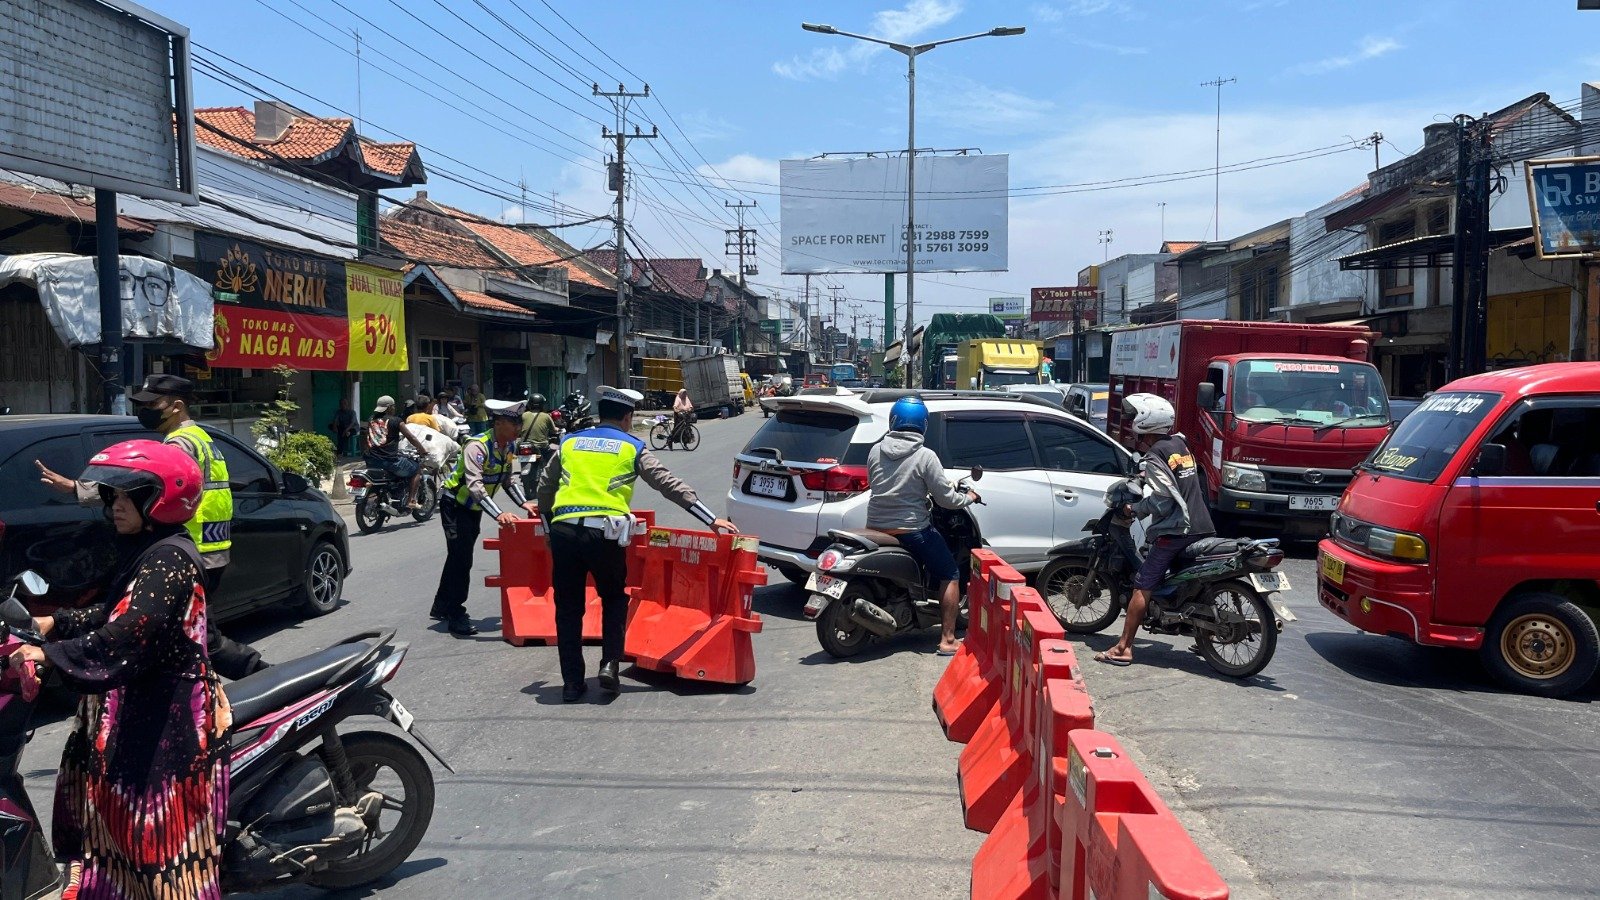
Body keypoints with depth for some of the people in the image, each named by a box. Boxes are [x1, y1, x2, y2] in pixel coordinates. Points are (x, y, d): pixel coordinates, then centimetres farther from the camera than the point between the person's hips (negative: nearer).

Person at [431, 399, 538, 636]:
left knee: (459, 556, 18)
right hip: (454, 503, -8)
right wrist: (498, 514, -49)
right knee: (461, 558, -11)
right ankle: (456, 616, -3)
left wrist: (523, 503, -14)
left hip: (474, 507, 8)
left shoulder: (510, 446, -5)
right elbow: (474, 486, -39)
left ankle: (441, 606, 34)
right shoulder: (477, 447, -30)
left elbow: (509, 479, 2)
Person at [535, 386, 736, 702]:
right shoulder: (632, 448, 9)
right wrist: (712, 520, 5)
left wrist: (548, 527, 38)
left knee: (568, 607, 13)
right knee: (614, 599, 21)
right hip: (604, 534, -2)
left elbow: (545, 486, 25)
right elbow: (669, 484, 5)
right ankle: (609, 663, 6)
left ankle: (572, 682, 13)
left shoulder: (570, 442, 18)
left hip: (563, 531, 2)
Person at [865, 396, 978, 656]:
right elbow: (946, 498, -11)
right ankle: (947, 640, 2)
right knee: (950, 575, 9)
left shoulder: (875, 451, 1)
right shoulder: (925, 456, -12)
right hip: (911, 530, -5)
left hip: (875, 527, 5)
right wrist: (968, 497, 10)